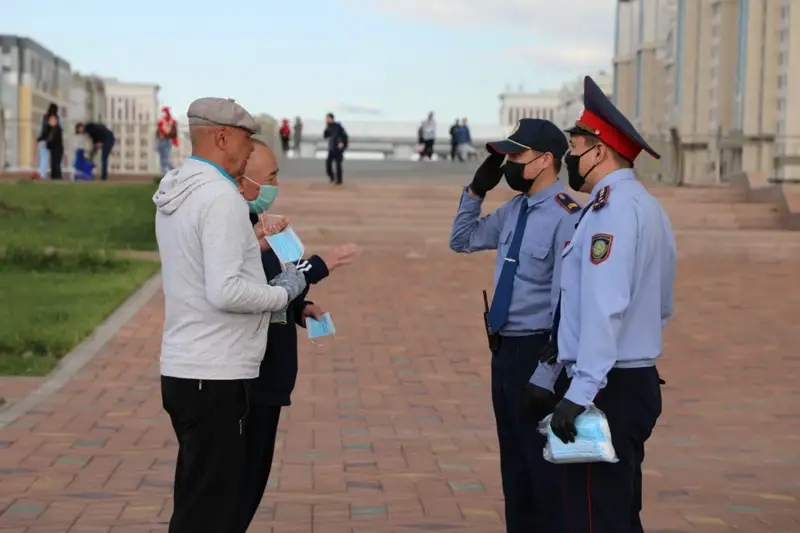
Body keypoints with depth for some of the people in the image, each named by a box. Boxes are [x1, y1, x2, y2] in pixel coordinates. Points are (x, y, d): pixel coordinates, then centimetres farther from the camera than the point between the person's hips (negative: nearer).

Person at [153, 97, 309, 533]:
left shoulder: (173, 193, 12)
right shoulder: (221, 197, -18)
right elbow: (225, 292, -25)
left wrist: (246, 246, 13)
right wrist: (283, 292, -11)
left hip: (182, 369, 10)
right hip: (215, 377, -10)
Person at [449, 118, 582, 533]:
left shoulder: (565, 217, -20)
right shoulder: (513, 210, 7)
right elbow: (462, 241, 24)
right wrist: (476, 191, 9)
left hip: (538, 351, -9)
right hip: (505, 348, 9)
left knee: (543, 463, 2)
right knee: (514, 462, 18)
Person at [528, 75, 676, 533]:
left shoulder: (614, 208, -15)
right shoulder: (647, 206, 16)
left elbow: (605, 308, -24)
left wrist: (580, 392, -26)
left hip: (606, 391, -10)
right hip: (638, 383, 10)